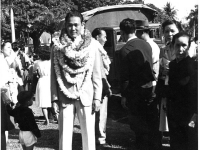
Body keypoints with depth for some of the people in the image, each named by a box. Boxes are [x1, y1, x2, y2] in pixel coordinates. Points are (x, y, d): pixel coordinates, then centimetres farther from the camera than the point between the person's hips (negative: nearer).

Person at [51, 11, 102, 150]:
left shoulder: (92, 44, 0)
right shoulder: (57, 46, 1)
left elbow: (97, 74, 2)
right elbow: (54, 74, 3)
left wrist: (97, 97, -3)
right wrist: (54, 98, -2)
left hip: (86, 95, 0)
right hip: (65, 96, 0)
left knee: (89, 134, 5)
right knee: (64, 134, 3)